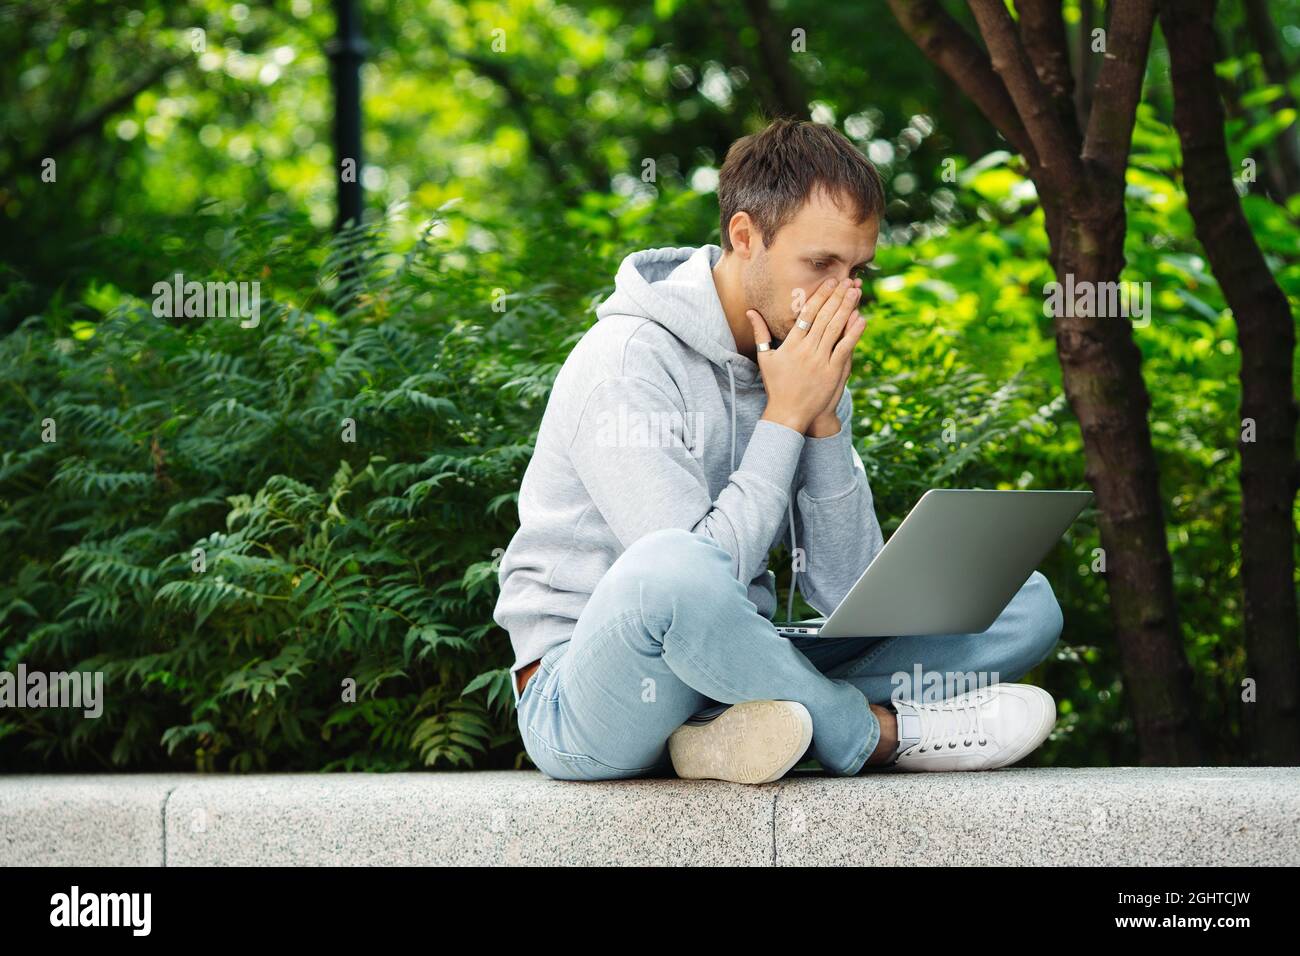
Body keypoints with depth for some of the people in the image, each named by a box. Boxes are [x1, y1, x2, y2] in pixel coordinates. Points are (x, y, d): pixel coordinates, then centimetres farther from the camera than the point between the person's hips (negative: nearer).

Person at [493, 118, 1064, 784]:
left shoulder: (806, 367, 6)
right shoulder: (627, 361, -14)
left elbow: (849, 595, -1)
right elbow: (702, 571, -23)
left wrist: (824, 420, -10)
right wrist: (785, 418, -16)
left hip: (730, 670, 7)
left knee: (1026, 604, -1)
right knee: (670, 568, -42)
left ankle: (753, 725, -21)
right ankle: (881, 733, -16)